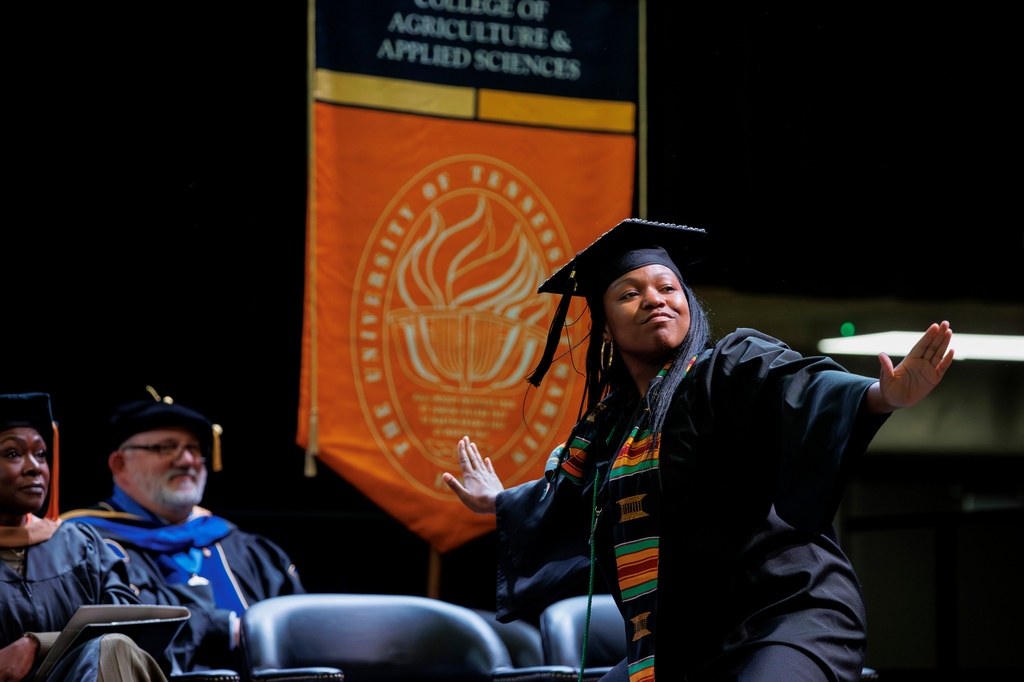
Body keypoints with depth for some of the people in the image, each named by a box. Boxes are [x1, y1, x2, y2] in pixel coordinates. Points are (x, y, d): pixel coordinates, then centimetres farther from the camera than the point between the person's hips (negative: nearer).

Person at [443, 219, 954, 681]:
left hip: (783, 620, -8)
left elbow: (803, 387, -27)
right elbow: (564, 499, 38)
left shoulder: (732, 367, -4)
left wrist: (880, 395, -48)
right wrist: (501, 503, 58)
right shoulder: (610, 423, 16)